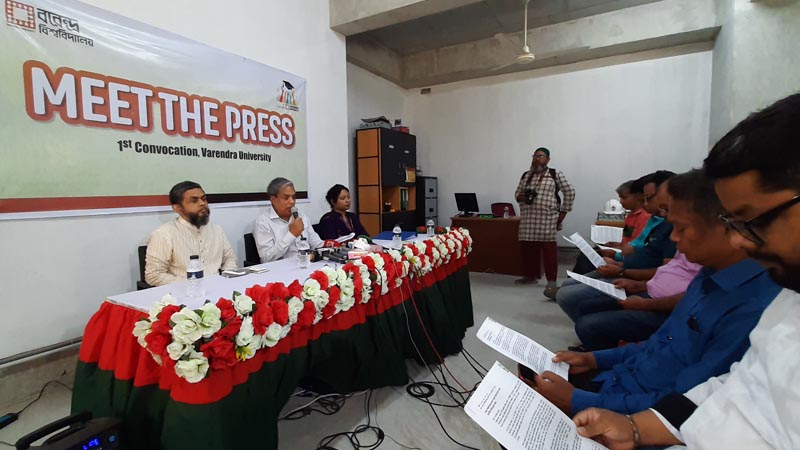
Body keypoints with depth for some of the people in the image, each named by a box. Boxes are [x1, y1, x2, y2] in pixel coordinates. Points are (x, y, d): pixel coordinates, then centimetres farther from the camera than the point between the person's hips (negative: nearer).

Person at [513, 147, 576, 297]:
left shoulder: (555, 174, 2)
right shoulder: (525, 175, 15)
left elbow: (570, 192, 4)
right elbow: (517, 193, 22)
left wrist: (562, 213, -1)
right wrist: (521, 197, -3)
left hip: (547, 218, -4)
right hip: (527, 218, 5)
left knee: (548, 248, -6)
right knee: (528, 247, 6)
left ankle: (551, 280, 1)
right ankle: (531, 275, 20)